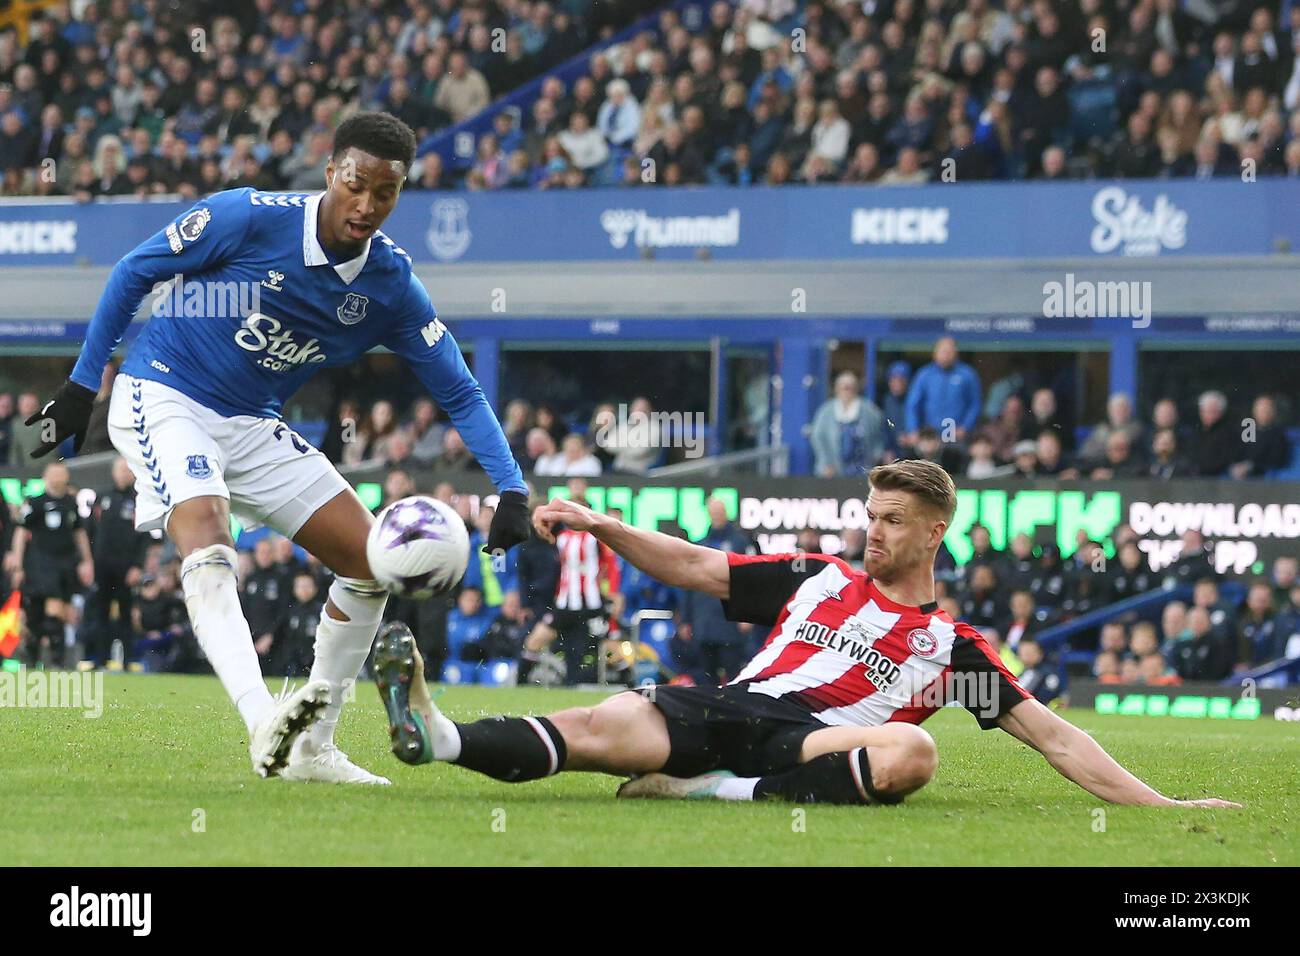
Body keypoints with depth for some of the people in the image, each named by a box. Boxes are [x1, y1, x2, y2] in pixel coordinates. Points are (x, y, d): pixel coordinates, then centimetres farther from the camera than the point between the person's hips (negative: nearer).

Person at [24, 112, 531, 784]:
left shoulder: (393, 286, -6)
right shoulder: (250, 218, -19)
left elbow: (459, 393, -1)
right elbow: (134, 271, -7)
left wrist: (510, 487, -15)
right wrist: (82, 385, -3)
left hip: (252, 427, 6)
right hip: (164, 396, -6)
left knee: (371, 561, 1)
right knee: (206, 538, -33)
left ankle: (311, 748, 11)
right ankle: (263, 722, -49)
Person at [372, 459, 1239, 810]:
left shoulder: (953, 646, 18)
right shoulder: (818, 579, 25)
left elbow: (1054, 737, 15)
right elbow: (697, 568, 22)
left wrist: (1158, 806, 6)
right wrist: (603, 526, 8)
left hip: (811, 742, -2)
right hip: (729, 707, 2)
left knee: (911, 750, -36)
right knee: (600, 726, -27)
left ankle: (733, 793, -37)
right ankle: (437, 737, -50)